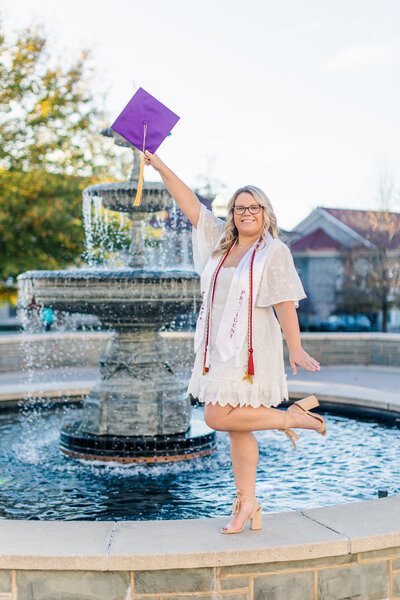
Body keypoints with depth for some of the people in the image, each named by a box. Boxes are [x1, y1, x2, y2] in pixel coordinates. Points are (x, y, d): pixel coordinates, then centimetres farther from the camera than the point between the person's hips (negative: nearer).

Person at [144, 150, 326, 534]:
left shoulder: (274, 252, -5)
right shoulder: (220, 240, 11)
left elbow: (284, 304, -10)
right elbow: (191, 205, 12)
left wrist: (295, 349, -15)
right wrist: (162, 168, 8)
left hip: (249, 348, -7)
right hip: (219, 347, 7)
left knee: (219, 416, -14)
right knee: (237, 428, 9)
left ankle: (293, 416, 3)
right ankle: (247, 506, 18)